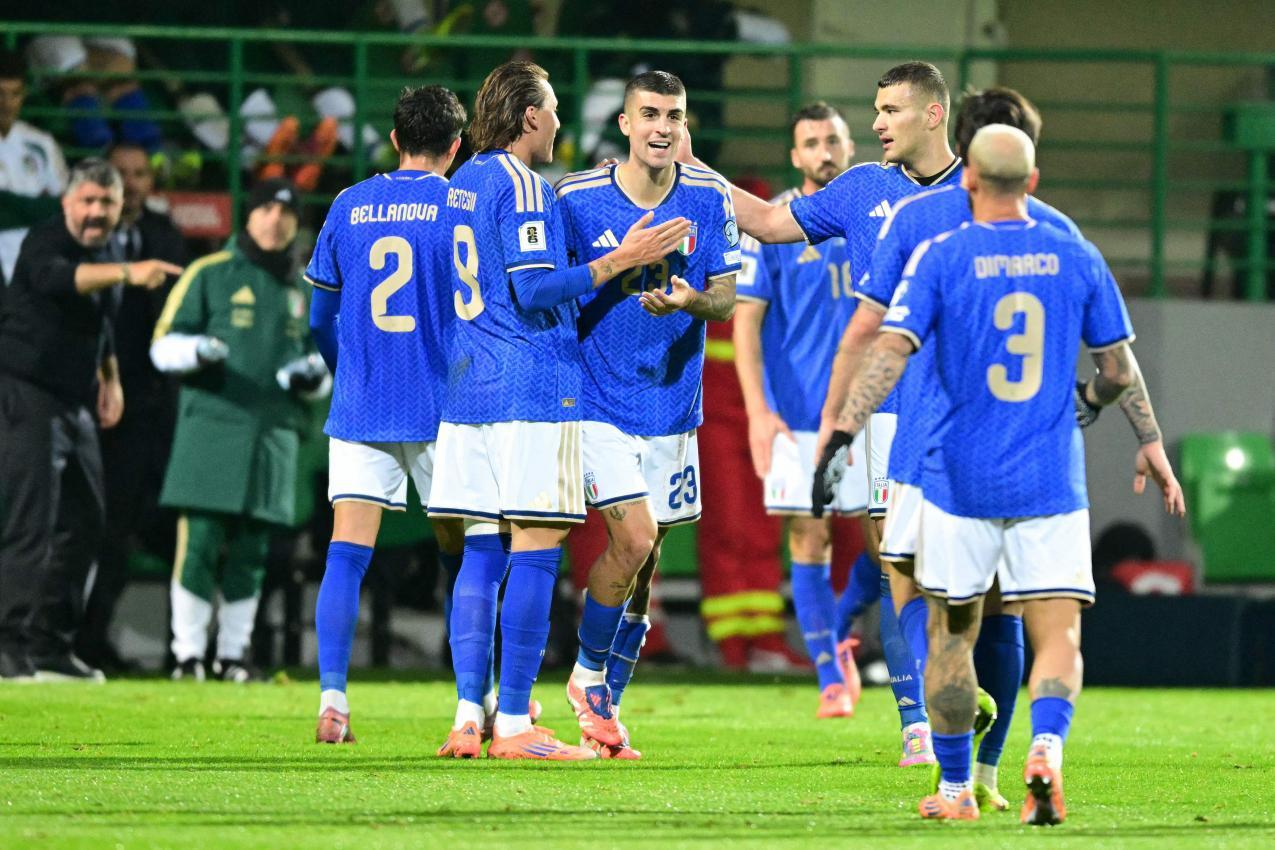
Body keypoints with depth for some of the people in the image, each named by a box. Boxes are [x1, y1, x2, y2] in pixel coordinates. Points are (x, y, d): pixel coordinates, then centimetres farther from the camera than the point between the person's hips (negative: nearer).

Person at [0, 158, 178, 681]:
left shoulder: (104, 254, 12)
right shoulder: (45, 243, -15)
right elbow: (57, 278, -39)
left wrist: (110, 377, 21)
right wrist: (126, 274, -50)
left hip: (76, 403, 9)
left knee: (84, 522, 10)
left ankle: (52, 647, 17)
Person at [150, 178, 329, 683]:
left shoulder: (306, 291, 19)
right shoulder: (210, 275, 6)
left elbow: (322, 375, 24)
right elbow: (164, 346, 2)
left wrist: (313, 374, 0)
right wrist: (199, 349, -19)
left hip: (274, 433, 4)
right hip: (210, 428, -4)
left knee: (251, 552, 3)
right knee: (199, 542, -9)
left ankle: (233, 655, 11)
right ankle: (189, 654, -5)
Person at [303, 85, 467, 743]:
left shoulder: (349, 207, 7)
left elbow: (321, 322, 13)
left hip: (358, 410, 1)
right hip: (443, 411, -1)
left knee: (347, 552, -3)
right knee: (461, 555, 11)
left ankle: (332, 695, -16)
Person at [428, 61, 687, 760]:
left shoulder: (464, 183, 17)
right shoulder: (521, 185, -10)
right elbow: (533, 289, -18)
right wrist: (619, 261, -13)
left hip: (469, 388, 9)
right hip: (532, 389, -9)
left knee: (482, 552, 8)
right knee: (535, 553, -6)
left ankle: (468, 716, 5)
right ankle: (514, 723, -8)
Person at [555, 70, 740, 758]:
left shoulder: (709, 199, 0)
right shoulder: (577, 198, -7)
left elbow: (726, 300, 1)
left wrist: (691, 301, -19)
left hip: (673, 403, 3)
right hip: (598, 399, -3)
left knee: (644, 562, 7)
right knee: (634, 539, -17)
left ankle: (605, 703, 21)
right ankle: (587, 674, 5)